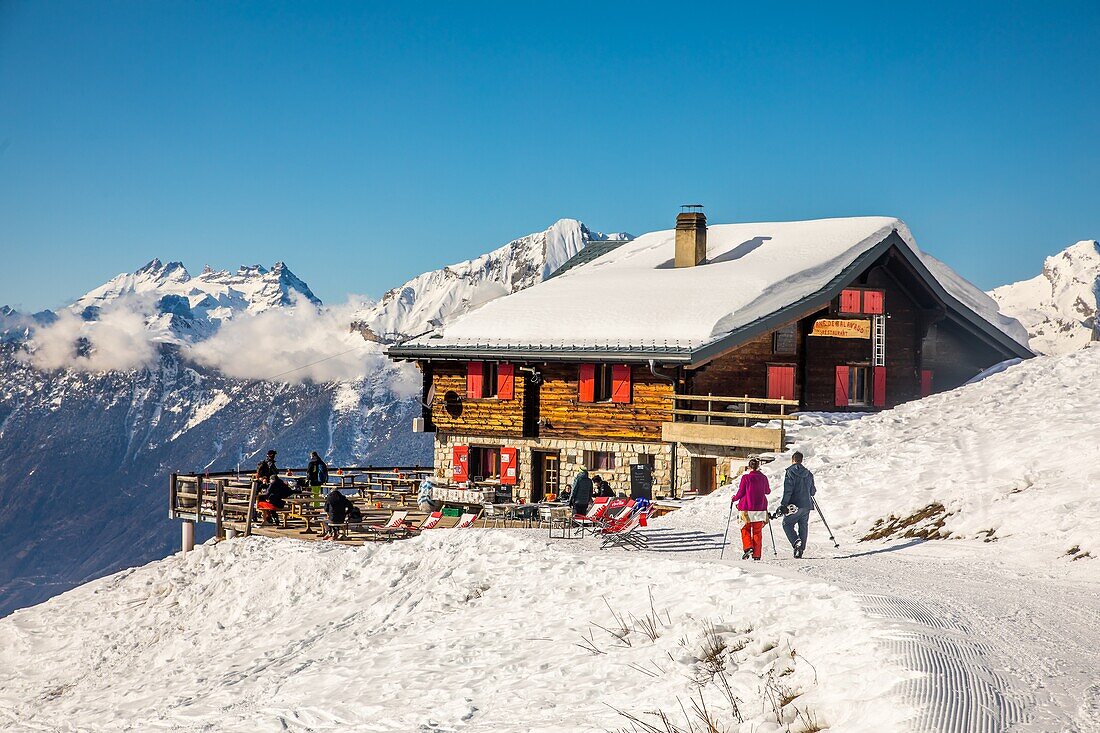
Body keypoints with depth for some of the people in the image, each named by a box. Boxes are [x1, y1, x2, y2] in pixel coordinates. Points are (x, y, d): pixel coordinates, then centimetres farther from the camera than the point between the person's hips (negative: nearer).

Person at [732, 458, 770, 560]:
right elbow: (767, 491, 19)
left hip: (747, 508, -3)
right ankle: (757, 555, 6)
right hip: (760, 509, 3)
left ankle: (748, 547, -10)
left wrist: (734, 498, 15)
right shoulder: (763, 478, 2)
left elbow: (740, 493, -6)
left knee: (745, 529, 12)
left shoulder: (746, 478, -10)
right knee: (757, 532, 9)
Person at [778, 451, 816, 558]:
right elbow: (812, 491, 17)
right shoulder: (808, 474, 10)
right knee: (803, 527, 12)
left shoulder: (790, 472, -8)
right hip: (807, 505, 5)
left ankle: (796, 541, -16)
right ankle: (800, 549, 12)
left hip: (795, 505, -5)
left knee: (787, 524, 6)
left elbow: (788, 490, -15)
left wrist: (783, 505, -15)